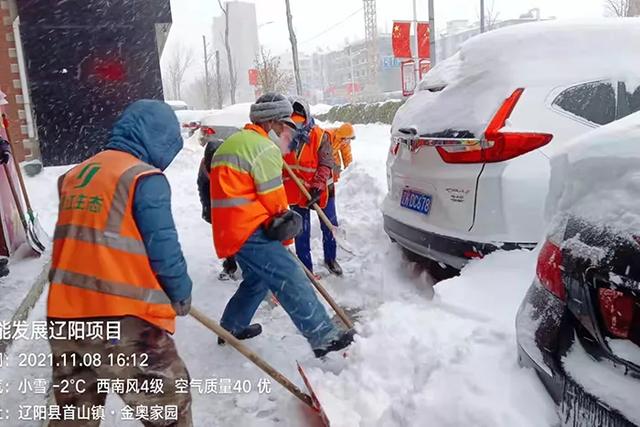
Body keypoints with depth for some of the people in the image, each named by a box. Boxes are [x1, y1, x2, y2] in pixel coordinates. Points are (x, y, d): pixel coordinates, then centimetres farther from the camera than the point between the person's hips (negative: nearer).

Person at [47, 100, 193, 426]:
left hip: (65, 316, 8)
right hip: (124, 321, -7)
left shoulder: (74, 176, 11)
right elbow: (163, 250, -13)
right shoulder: (145, 179, -12)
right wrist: (182, 294, 3)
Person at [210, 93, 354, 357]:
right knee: (291, 278, -12)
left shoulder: (235, 142, 20)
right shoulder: (265, 148, -12)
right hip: (249, 231, -10)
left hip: (229, 227, 10)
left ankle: (231, 328, 38)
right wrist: (285, 232, 7)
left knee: (258, 277, 25)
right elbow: (274, 199, -11)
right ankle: (323, 337, -12)